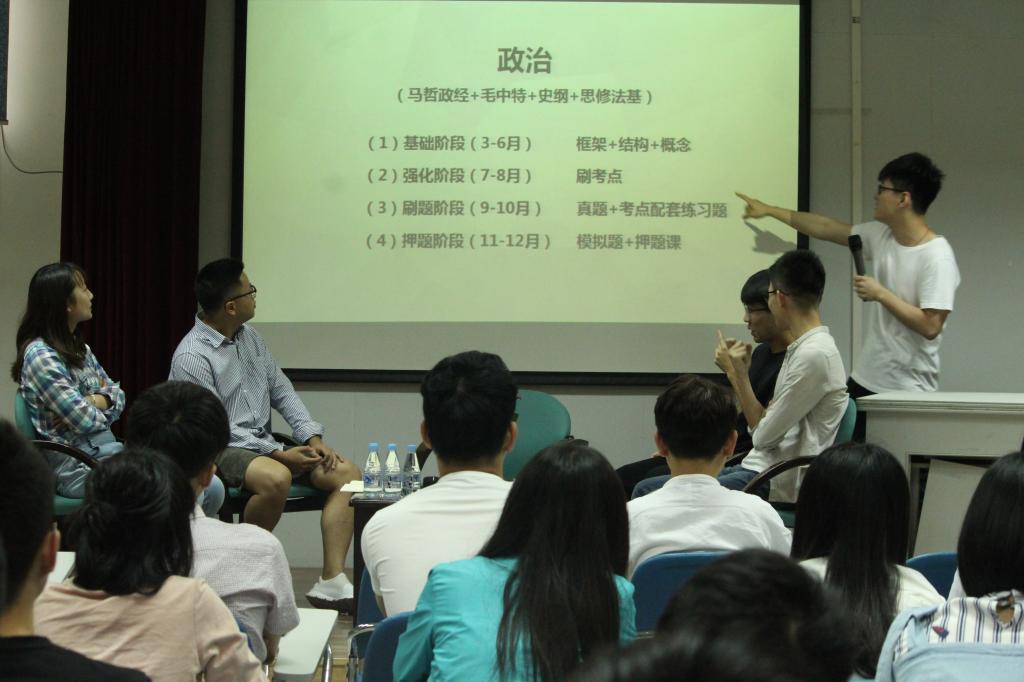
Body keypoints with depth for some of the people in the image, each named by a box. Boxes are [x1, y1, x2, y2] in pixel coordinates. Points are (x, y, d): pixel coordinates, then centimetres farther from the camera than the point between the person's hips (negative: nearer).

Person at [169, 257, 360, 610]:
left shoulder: (249, 337, 11)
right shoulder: (191, 357, -13)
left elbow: (281, 390, 13)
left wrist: (313, 438, -2)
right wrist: (279, 454, -20)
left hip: (264, 444, 8)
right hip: (220, 450, -8)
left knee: (347, 472, -10)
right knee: (276, 478, -38)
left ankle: (332, 579, -18)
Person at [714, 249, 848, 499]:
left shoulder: (814, 354, -16)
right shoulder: (802, 348, 16)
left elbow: (763, 436, -12)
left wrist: (740, 375, -2)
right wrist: (736, 374, 12)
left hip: (776, 485, -10)